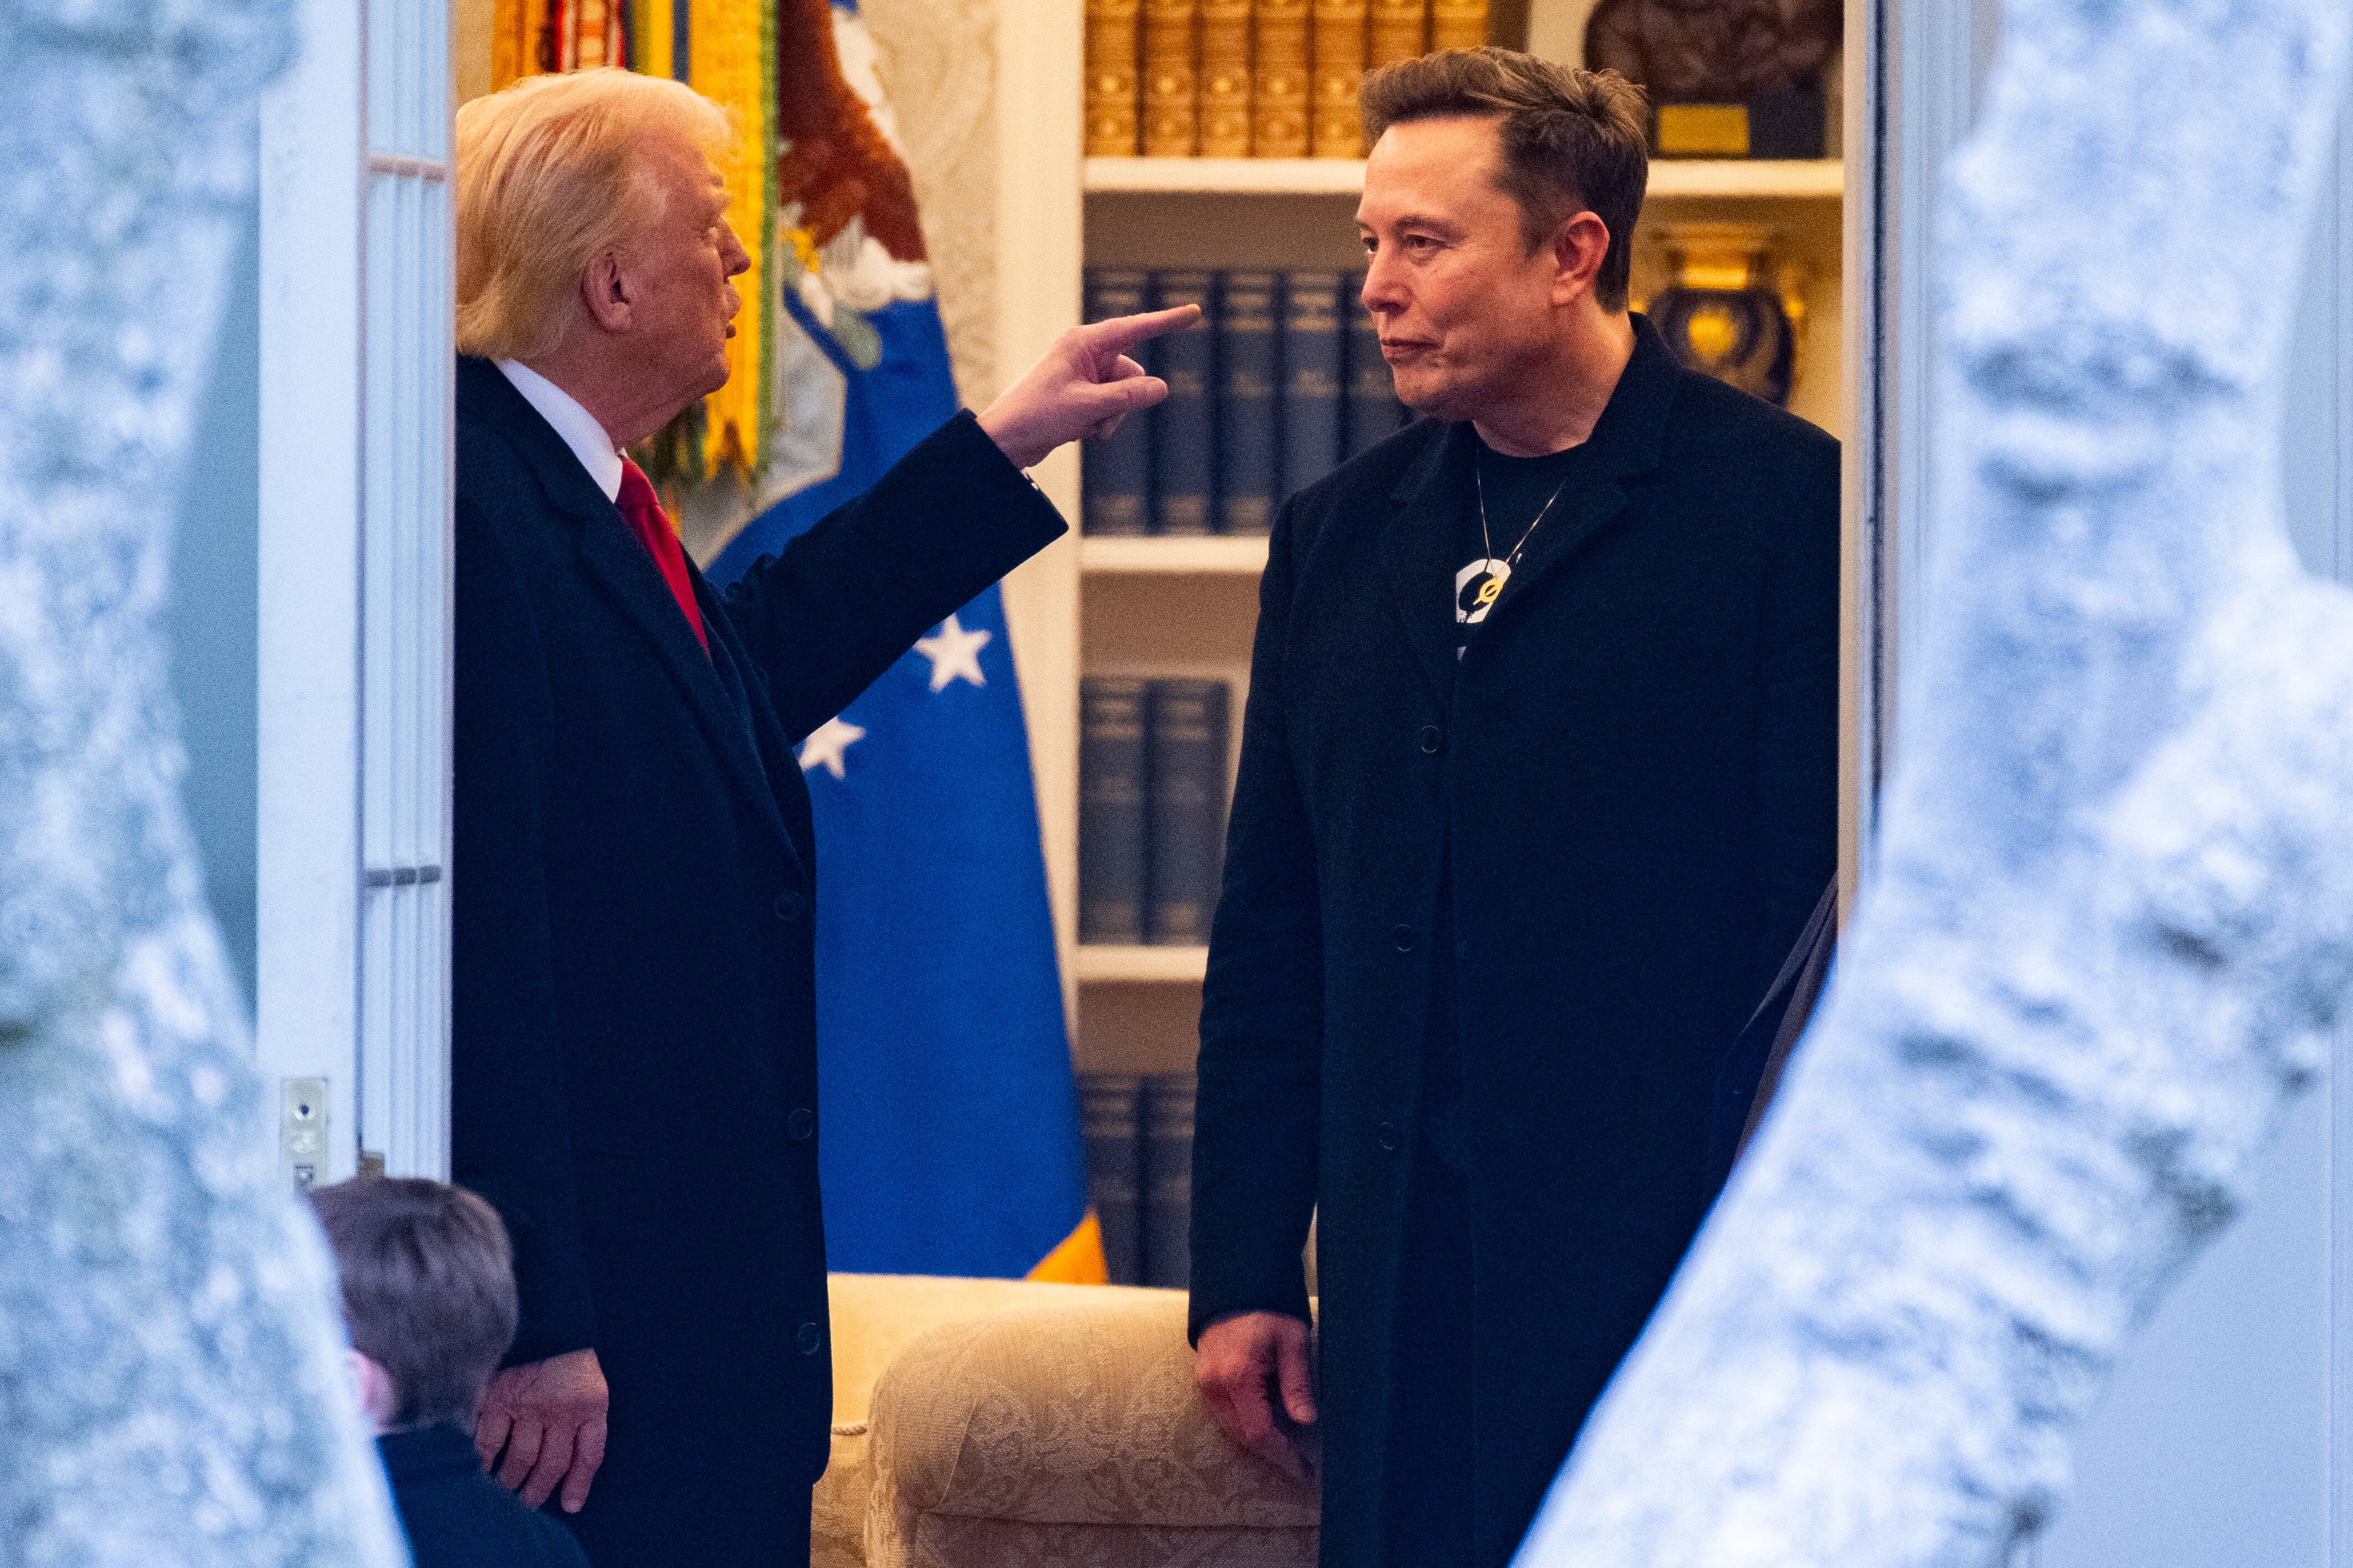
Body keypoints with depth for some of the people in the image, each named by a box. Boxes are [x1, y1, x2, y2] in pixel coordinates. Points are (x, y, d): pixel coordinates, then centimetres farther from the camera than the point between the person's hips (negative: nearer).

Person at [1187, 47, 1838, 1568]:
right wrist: (1246, 1273, 10)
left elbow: (1816, 909, -7)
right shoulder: (1340, 532, 14)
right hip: (1409, 1280, 5)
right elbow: (1272, 934, 15)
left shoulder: (1784, 503, -4)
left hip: (1674, 1257, -5)